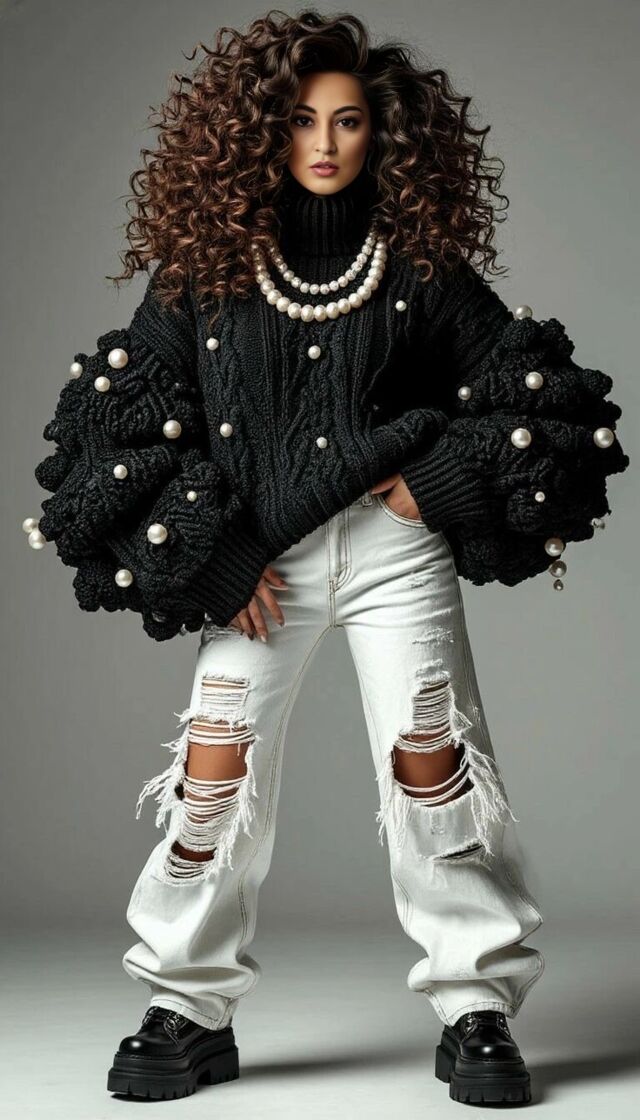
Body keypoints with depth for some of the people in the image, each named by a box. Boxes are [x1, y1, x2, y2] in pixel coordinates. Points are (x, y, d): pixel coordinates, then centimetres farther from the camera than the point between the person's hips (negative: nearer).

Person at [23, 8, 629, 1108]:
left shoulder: (421, 268, 2)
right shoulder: (205, 269, 3)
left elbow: (537, 392, 8)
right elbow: (126, 419, 2)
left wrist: (444, 483, -4)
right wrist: (213, 558, -5)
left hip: (393, 542, 0)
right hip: (256, 560, 1)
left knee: (428, 753, -5)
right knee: (216, 762, -4)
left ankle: (476, 1009, 7)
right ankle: (191, 1009, 10)